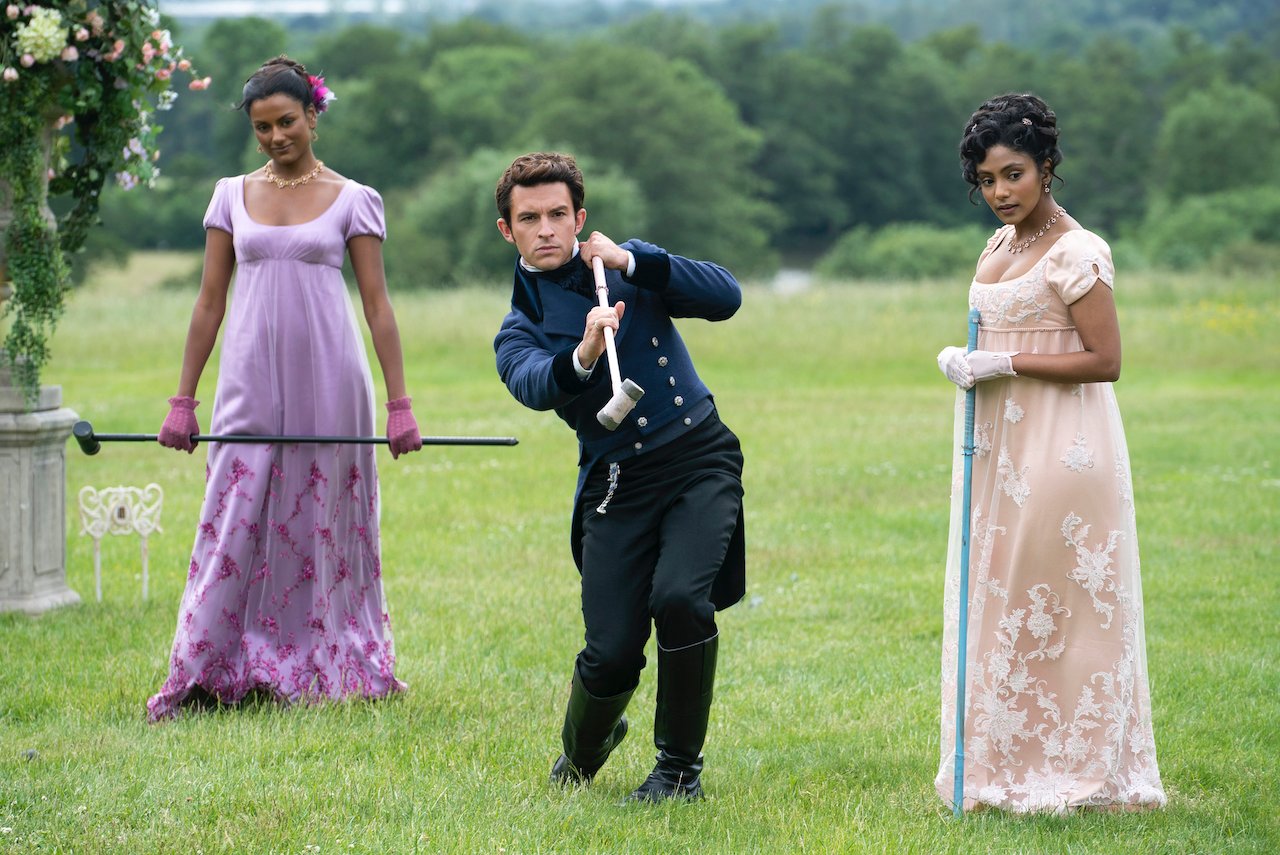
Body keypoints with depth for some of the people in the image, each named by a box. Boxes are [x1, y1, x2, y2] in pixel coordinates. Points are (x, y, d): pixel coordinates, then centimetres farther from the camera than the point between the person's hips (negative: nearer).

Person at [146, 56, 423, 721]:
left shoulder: (352, 201, 3)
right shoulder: (233, 196, 9)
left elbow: (377, 305, 1)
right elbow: (210, 301, 10)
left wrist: (399, 405, -4)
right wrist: (183, 400, 7)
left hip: (328, 382, -1)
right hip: (250, 383, 2)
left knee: (325, 525, 2)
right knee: (235, 523, -4)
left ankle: (337, 668, 11)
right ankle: (203, 676, -2)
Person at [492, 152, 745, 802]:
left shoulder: (632, 264, 11)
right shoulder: (519, 330, 6)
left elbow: (725, 297, -4)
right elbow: (534, 385, -18)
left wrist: (632, 261, -14)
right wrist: (583, 356, -40)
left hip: (700, 460, 0)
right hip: (617, 484, 0)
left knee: (679, 598, -24)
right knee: (611, 652, -10)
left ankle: (681, 768, -5)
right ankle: (581, 754, 25)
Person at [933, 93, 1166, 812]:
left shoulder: (1077, 253, -14)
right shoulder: (1002, 245, 13)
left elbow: (1104, 361, -18)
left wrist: (1004, 363, -19)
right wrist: (963, 362, 5)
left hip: (1061, 449, -9)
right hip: (1003, 449, 9)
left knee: (1058, 607, -5)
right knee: (1002, 605, 10)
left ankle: (1076, 772, 3)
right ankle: (1007, 766, 16)